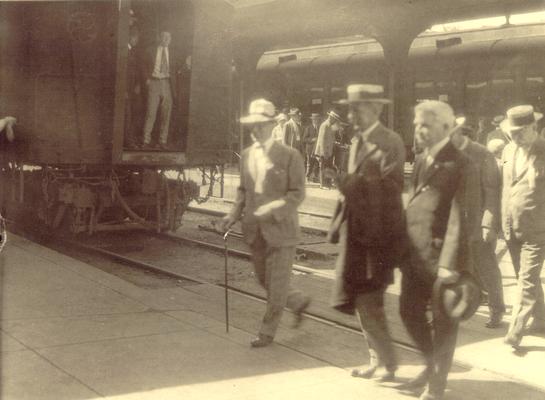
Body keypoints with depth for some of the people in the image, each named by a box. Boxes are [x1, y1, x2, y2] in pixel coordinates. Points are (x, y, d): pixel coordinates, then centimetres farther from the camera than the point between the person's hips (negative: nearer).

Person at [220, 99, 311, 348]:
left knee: (277, 284, 3)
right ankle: (299, 303, 40)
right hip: (255, 231, 6)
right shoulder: (247, 155, 8)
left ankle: (267, 332, 19)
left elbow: (297, 194, -11)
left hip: (281, 230, -6)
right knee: (264, 281, 15)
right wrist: (234, 215, 1)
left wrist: (272, 210, -25)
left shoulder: (290, 156, -9)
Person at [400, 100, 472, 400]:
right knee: (410, 312, 16)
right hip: (415, 252, 8)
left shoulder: (459, 165, -14)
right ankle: (432, 365, 39)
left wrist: (450, 263, -22)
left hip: (441, 253, -8)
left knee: (442, 320, 7)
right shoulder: (420, 160, 12)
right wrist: (404, 247, 11)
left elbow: (459, 217, -19)